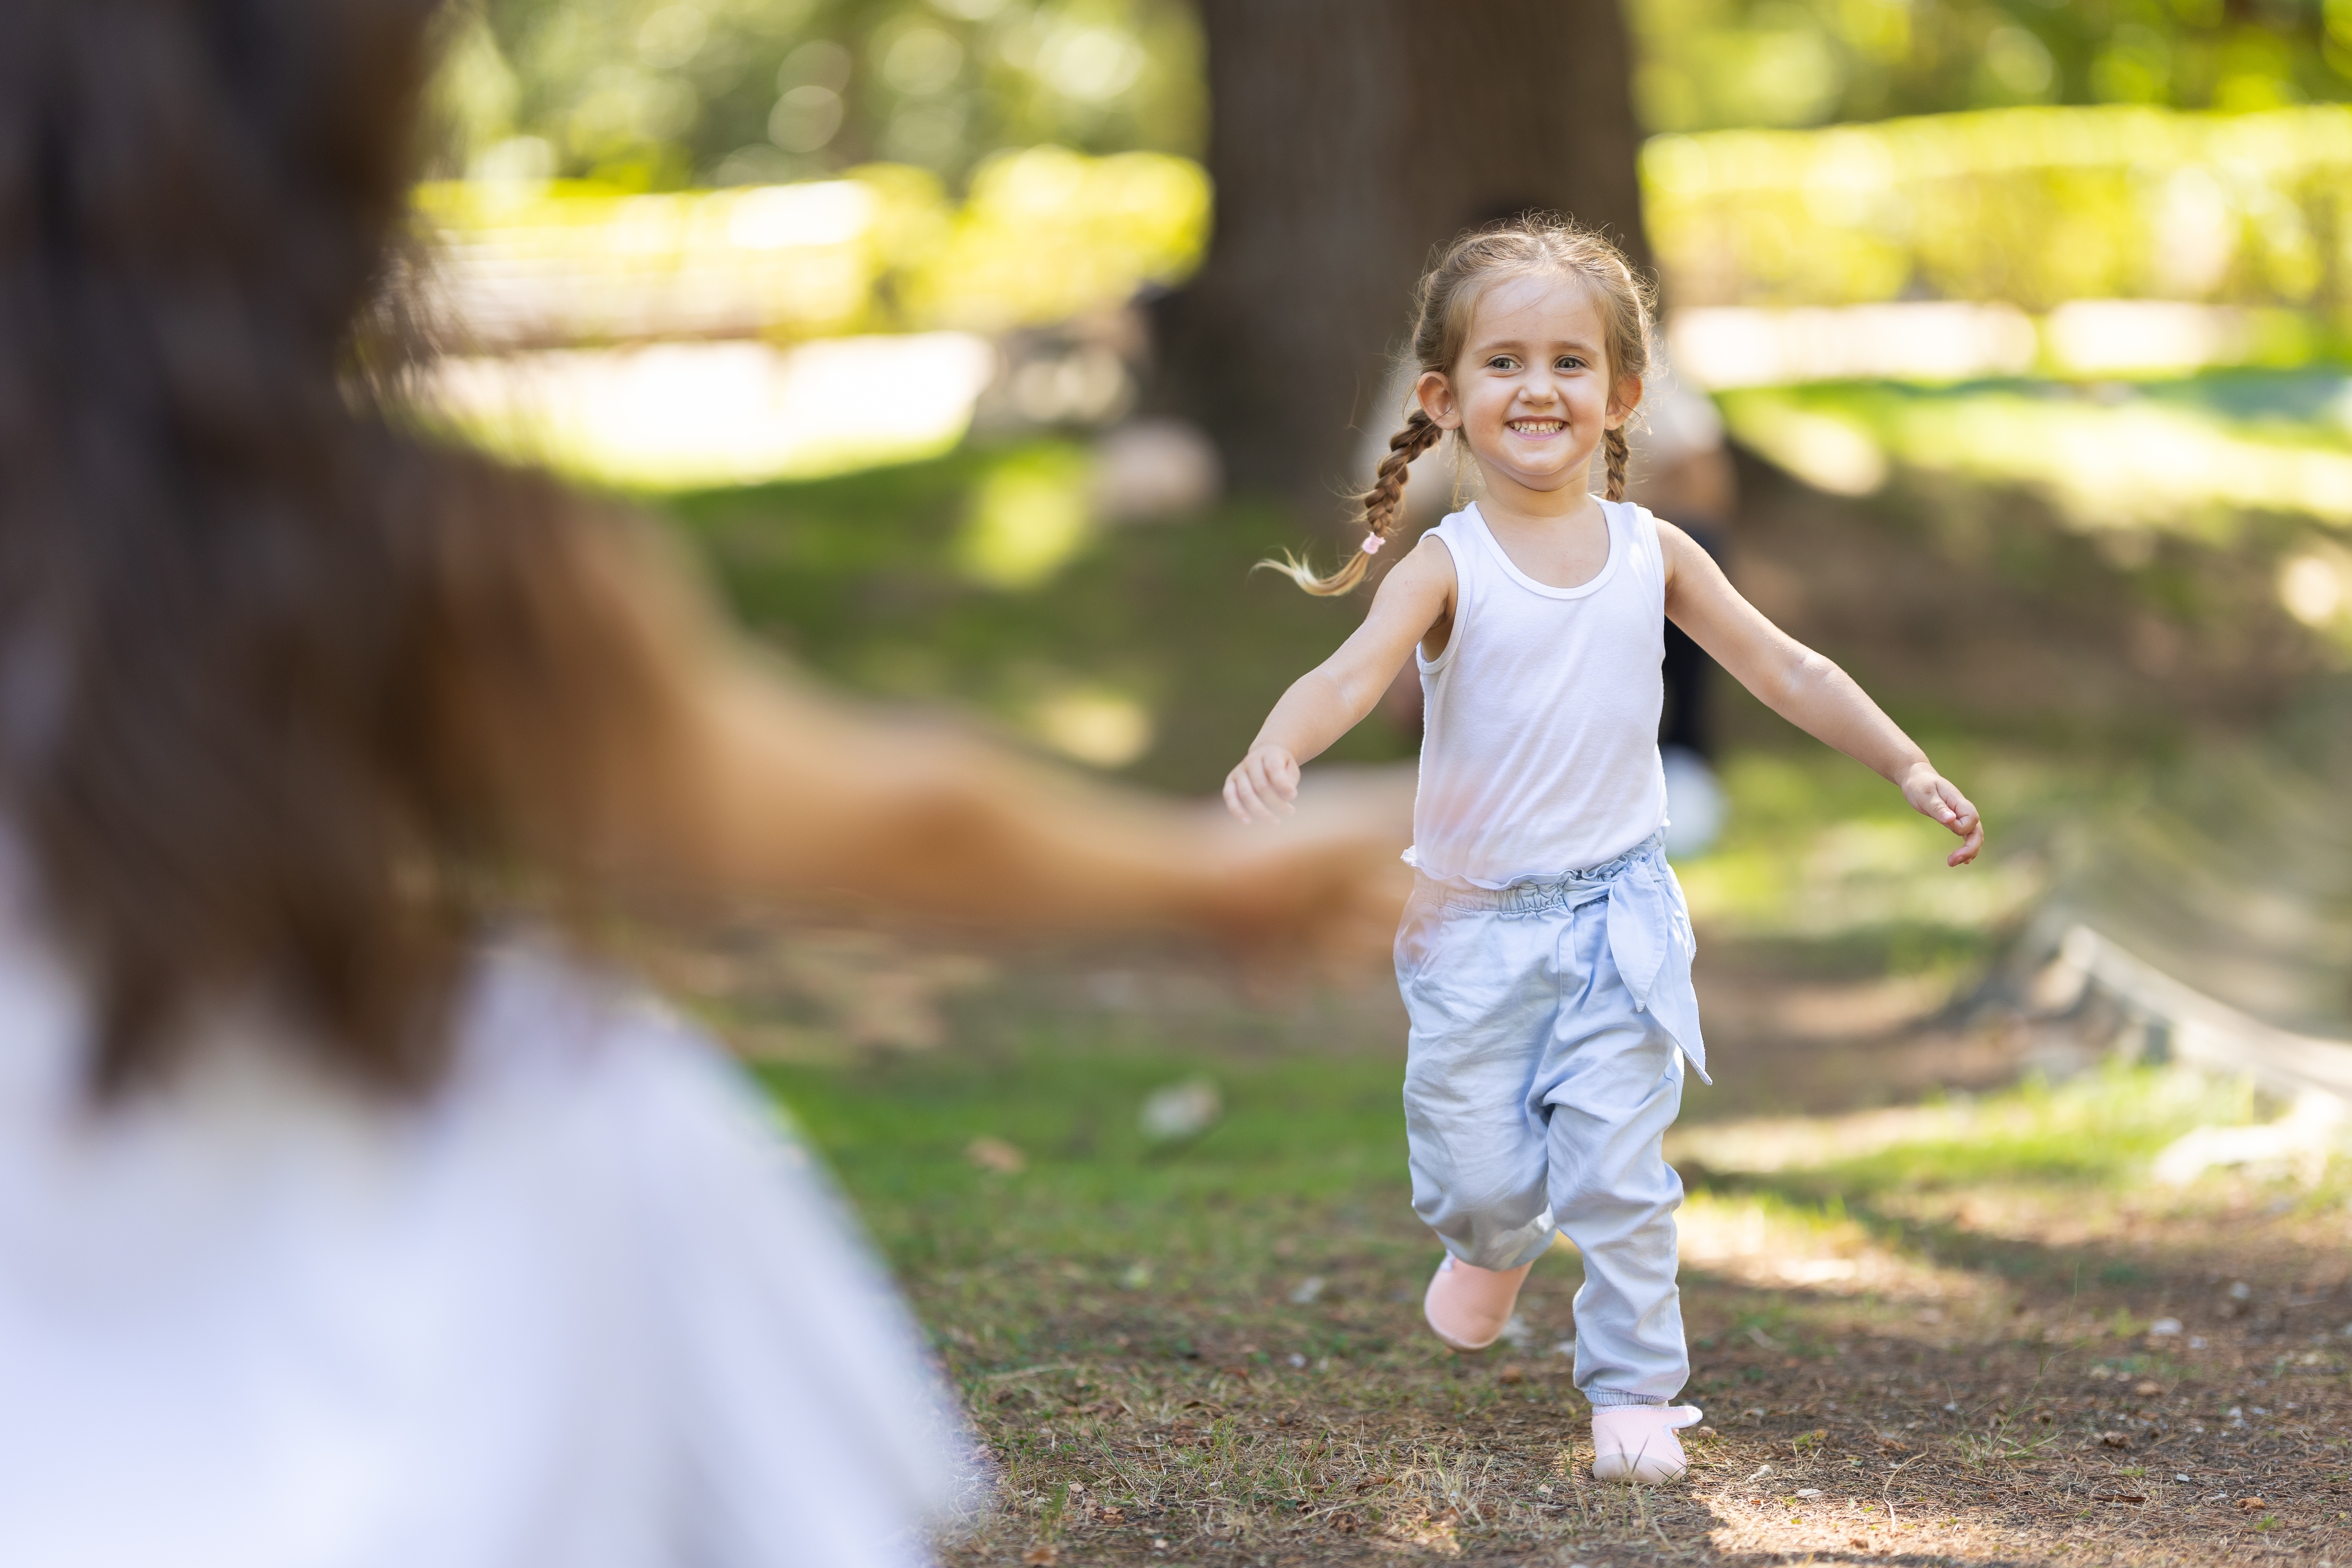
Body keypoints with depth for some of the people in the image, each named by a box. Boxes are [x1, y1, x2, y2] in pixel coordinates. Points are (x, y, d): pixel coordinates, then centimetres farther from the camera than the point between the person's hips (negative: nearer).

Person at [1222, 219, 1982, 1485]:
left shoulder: (1651, 553, 0)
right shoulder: (1446, 566, -10)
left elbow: (1784, 670, 7)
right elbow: (1353, 673, -27)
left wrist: (1911, 771, 4)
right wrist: (1274, 751, -48)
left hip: (1617, 917, 1)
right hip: (1473, 920, -1)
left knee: (1619, 1176, -2)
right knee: (1475, 1174, 4)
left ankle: (1635, 1387, 13)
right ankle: (1495, 1246, 39)